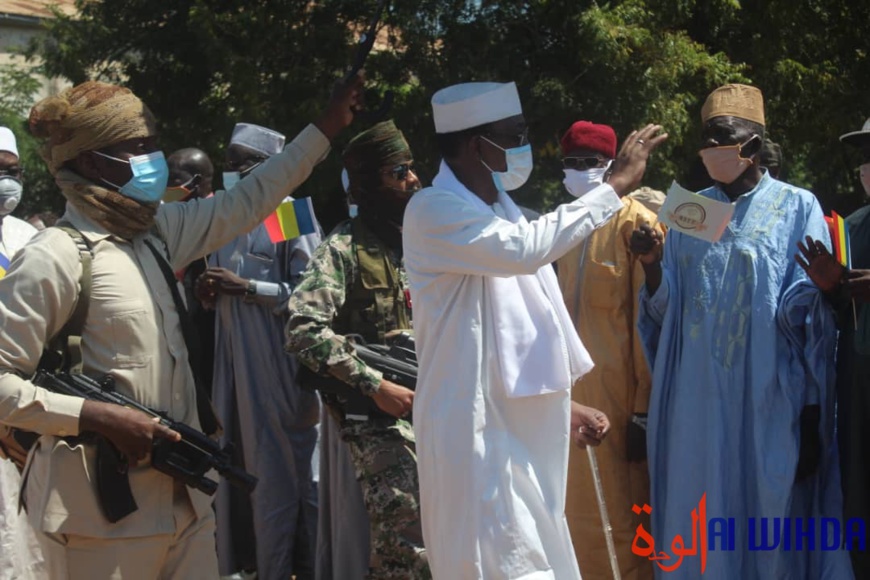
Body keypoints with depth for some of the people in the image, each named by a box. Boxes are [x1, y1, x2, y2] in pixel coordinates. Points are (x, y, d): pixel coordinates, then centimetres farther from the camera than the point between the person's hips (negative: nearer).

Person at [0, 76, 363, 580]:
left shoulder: (156, 233, 10)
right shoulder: (55, 257, -13)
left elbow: (247, 202, 20)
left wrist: (326, 128, 21)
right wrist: (99, 417, -21)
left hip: (182, 494, 8)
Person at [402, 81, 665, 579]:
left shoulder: (499, 210, 14)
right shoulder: (434, 211, -15)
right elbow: (526, 248, -30)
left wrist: (562, 401, 22)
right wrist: (617, 184, -23)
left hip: (521, 421, 9)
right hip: (476, 427, -9)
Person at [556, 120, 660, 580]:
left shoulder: (636, 223, -8)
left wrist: (645, 407, -14)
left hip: (618, 393, -7)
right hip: (573, 389, 7)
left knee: (620, 518, -2)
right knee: (580, 508, 12)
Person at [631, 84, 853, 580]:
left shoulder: (797, 208, 0)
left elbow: (814, 317, -4)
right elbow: (666, 311, 9)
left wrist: (809, 411, -9)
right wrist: (652, 267, -10)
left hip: (767, 403, -3)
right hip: (697, 403, 4)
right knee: (697, 526, 6)